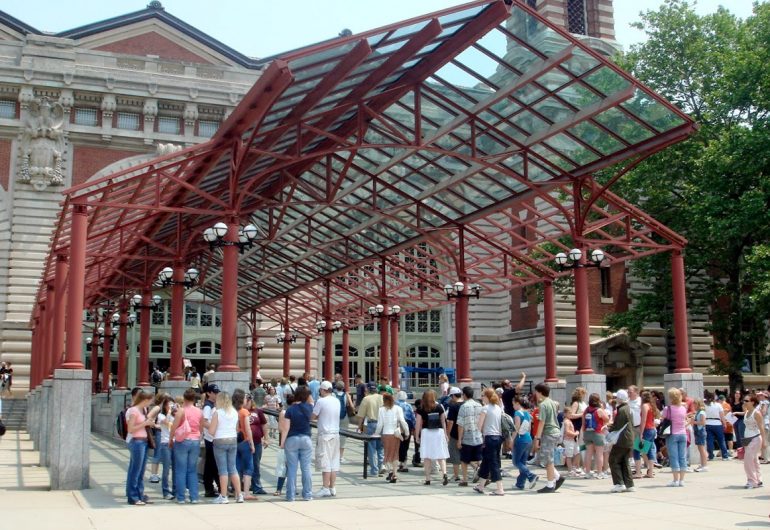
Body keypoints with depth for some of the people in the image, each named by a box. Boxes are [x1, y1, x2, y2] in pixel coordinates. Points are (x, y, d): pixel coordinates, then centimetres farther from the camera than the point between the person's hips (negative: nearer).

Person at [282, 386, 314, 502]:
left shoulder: (290, 410, -8)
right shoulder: (308, 408, -1)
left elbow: (286, 428, -10)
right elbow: (311, 401, 25)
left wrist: (282, 442, -3)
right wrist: (307, 391, 20)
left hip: (292, 440, -2)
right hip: (306, 439, 2)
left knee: (292, 468, 3)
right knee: (306, 468, 6)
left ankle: (290, 495, 6)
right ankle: (307, 494, 9)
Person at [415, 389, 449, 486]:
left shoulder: (421, 409, -3)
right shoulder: (439, 407, 3)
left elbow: (418, 423, -3)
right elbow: (443, 421, 7)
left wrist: (417, 436, 3)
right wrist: (445, 433, 14)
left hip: (426, 432, -2)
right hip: (439, 432, 2)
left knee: (427, 458, 4)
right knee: (441, 456, 5)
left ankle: (428, 479, 5)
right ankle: (444, 474, -14)